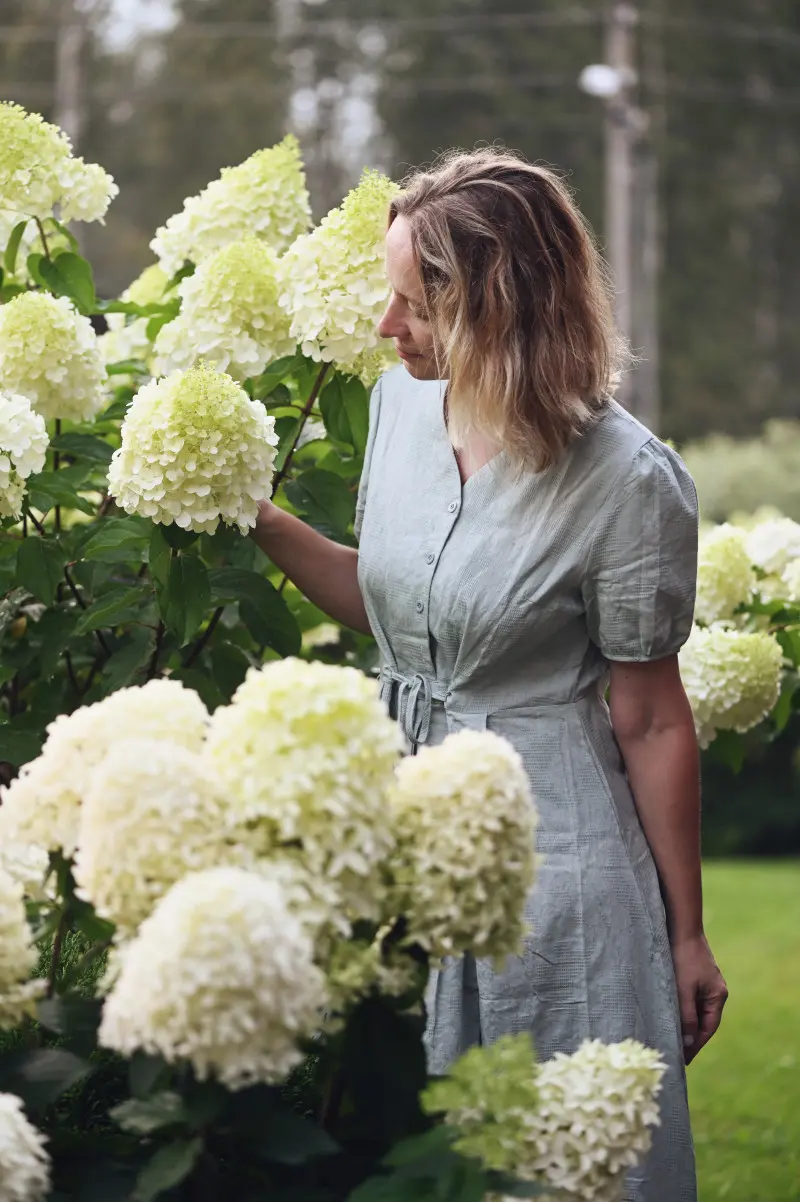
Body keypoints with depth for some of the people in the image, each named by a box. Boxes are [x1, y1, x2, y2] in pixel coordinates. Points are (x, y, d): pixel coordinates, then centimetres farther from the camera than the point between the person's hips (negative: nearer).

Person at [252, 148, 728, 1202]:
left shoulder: (628, 481, -19)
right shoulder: (402, 401, 0)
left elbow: (651, 723, -12)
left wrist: (688, 938, -5)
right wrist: (258, 519, 4)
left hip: (548, 845, -6)